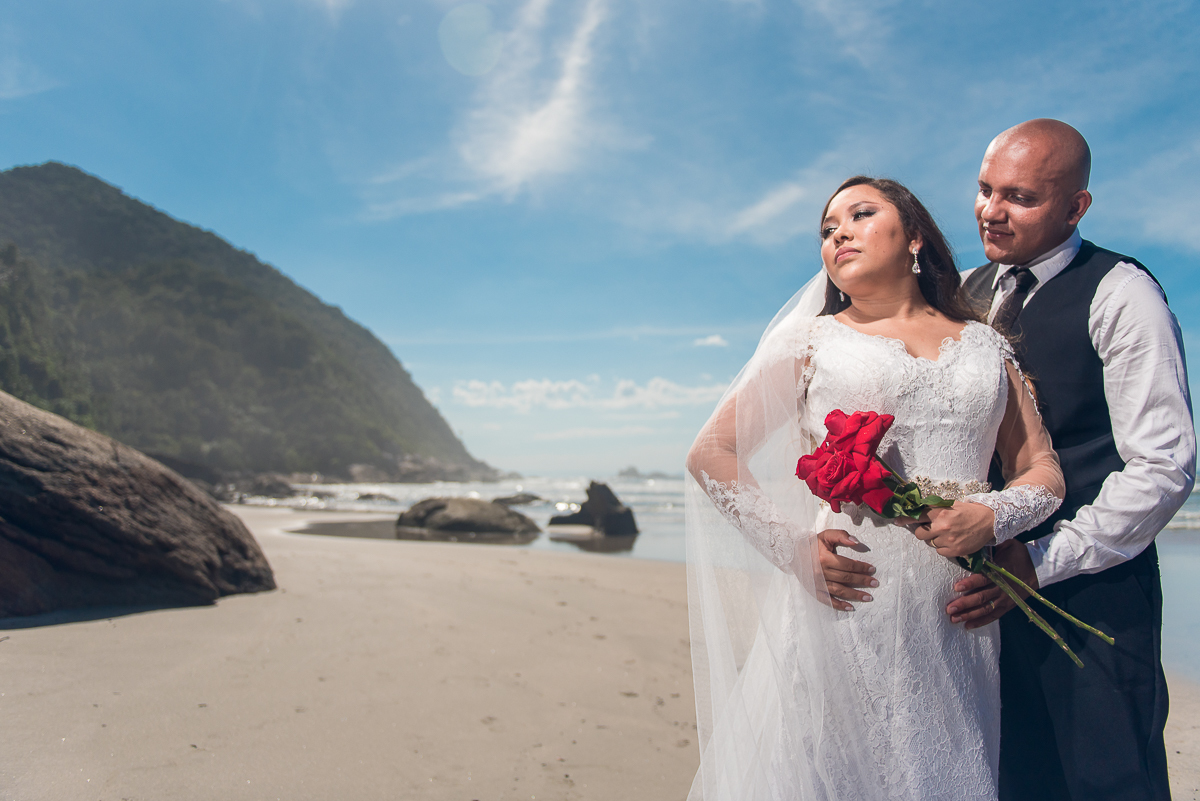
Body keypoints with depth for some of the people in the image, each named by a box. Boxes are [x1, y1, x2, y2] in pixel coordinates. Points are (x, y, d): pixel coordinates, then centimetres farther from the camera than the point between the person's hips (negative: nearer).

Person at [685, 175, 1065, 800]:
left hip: (955, 614, 2)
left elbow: (1042, 471, 14)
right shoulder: (808, 339, 8)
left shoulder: (986, 346, 15)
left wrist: (992, 515, -9)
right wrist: (790, 542, -9)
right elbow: (710, 454, 4)